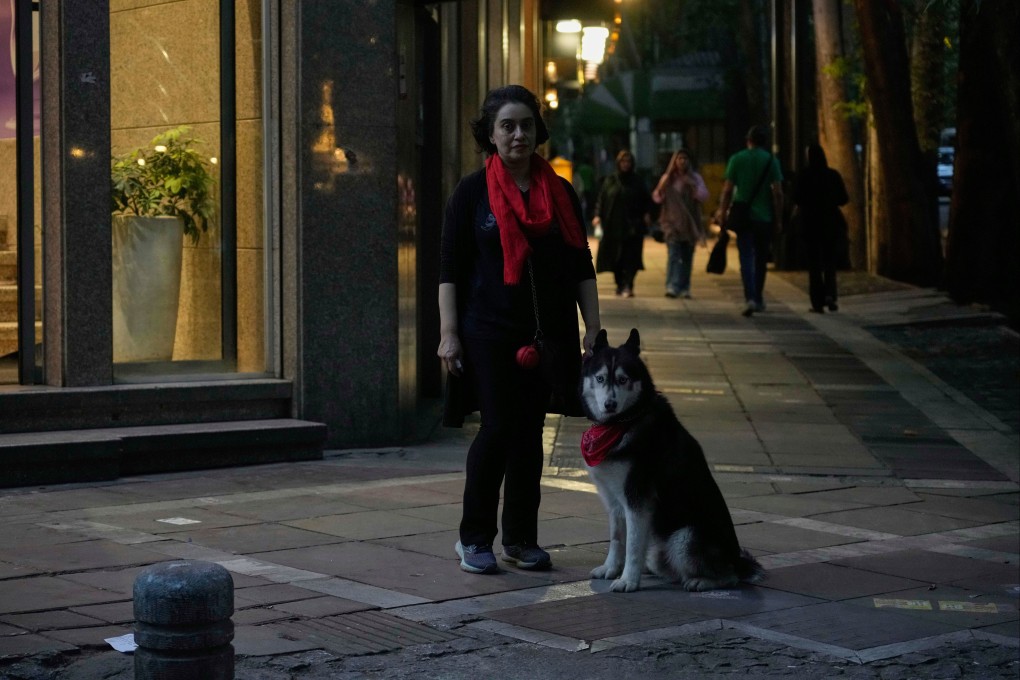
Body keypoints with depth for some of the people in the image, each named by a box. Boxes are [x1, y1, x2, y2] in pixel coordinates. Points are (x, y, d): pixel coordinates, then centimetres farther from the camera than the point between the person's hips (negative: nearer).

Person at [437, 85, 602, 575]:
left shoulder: (560, 193, 10)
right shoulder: (472, 193, 0)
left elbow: (582, 268, 12)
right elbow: (449, 269, -2)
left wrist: (593, 328, 5)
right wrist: (449, 333, -9)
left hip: (548, 335, 4)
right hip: (489, 332, -3)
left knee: (529, 434, 7)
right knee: (498, 429, -9)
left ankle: (521, 539, 16)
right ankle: (473, 539, 5)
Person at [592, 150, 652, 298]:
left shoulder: (637, 181, 8)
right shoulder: (610, 181, 9)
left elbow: (647, 200, 9)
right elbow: (601, 199, 7)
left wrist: (646, 213, -9)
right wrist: (598, 215, -7)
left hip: (633, 227, -1)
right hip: (613, 225, 1)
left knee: (631, 257, -12)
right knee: (616, 258, 3)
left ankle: (627, 286, -16)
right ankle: (620, 284, 17)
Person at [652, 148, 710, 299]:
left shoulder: (695, 177, 6)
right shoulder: (667, 178, 6)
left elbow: (704, 196, -3)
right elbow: (657, 198, 6)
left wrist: (693, 186, -17)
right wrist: (662, 187, -13)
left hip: (689, 222, 1)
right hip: (672, 222, -1)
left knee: (687, 257, 5)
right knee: (673, 254, -15)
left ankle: (684, 288, 15)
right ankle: (672, 287, -24)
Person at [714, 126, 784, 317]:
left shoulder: (736, 159, 1)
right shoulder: (771, 161, 0)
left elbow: (727, 190, -2)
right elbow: (777, 193, -4)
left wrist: (722, 213, 6)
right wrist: (777, 219, 2)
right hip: (765, 217, 1)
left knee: (746, 259, -5)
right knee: (761, 259, 15)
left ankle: (750, 298, -21)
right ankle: (758, 299, 23)